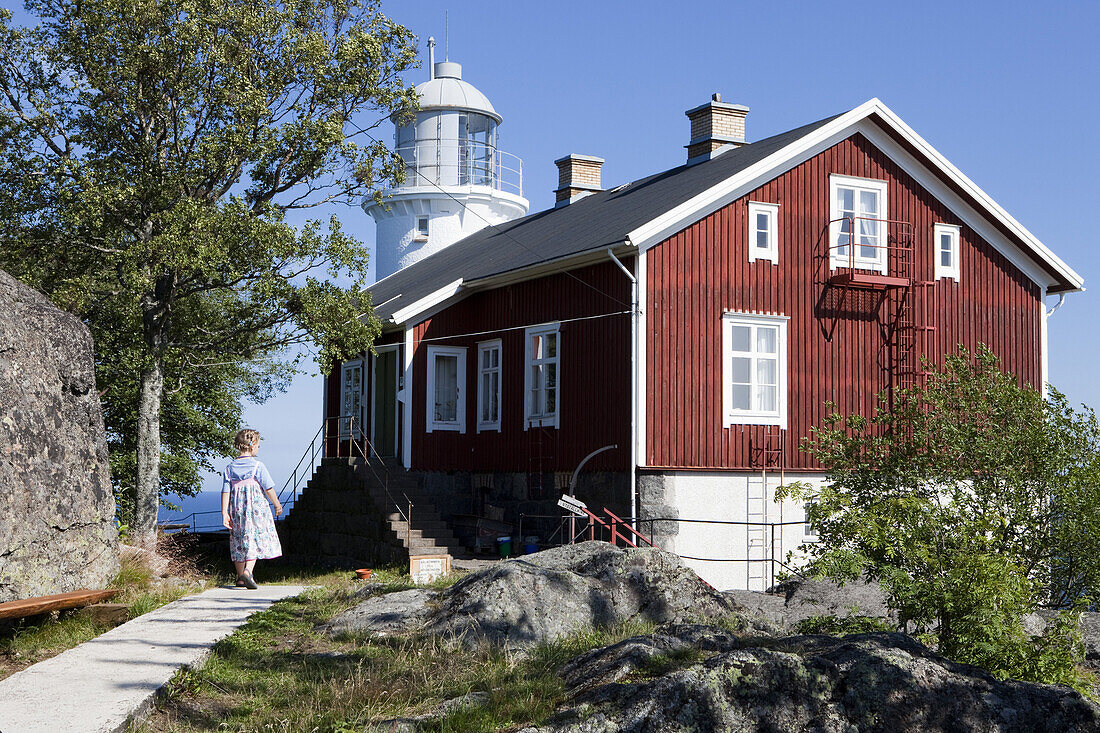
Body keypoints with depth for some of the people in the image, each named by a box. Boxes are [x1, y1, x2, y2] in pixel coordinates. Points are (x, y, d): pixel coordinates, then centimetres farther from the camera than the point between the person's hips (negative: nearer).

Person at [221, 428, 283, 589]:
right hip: (256, 508, -4)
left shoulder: (230, 468, 4)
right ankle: (248, 571, -23)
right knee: (255, 539, -3)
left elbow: (226, 492, -1)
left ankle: (240, 578, 20)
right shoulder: (257, 466, -8)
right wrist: (277, 505, 7)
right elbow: (269, 488, -5)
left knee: (239, 540, 13)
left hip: (237, 510, 4)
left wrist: (225, 513, -2)